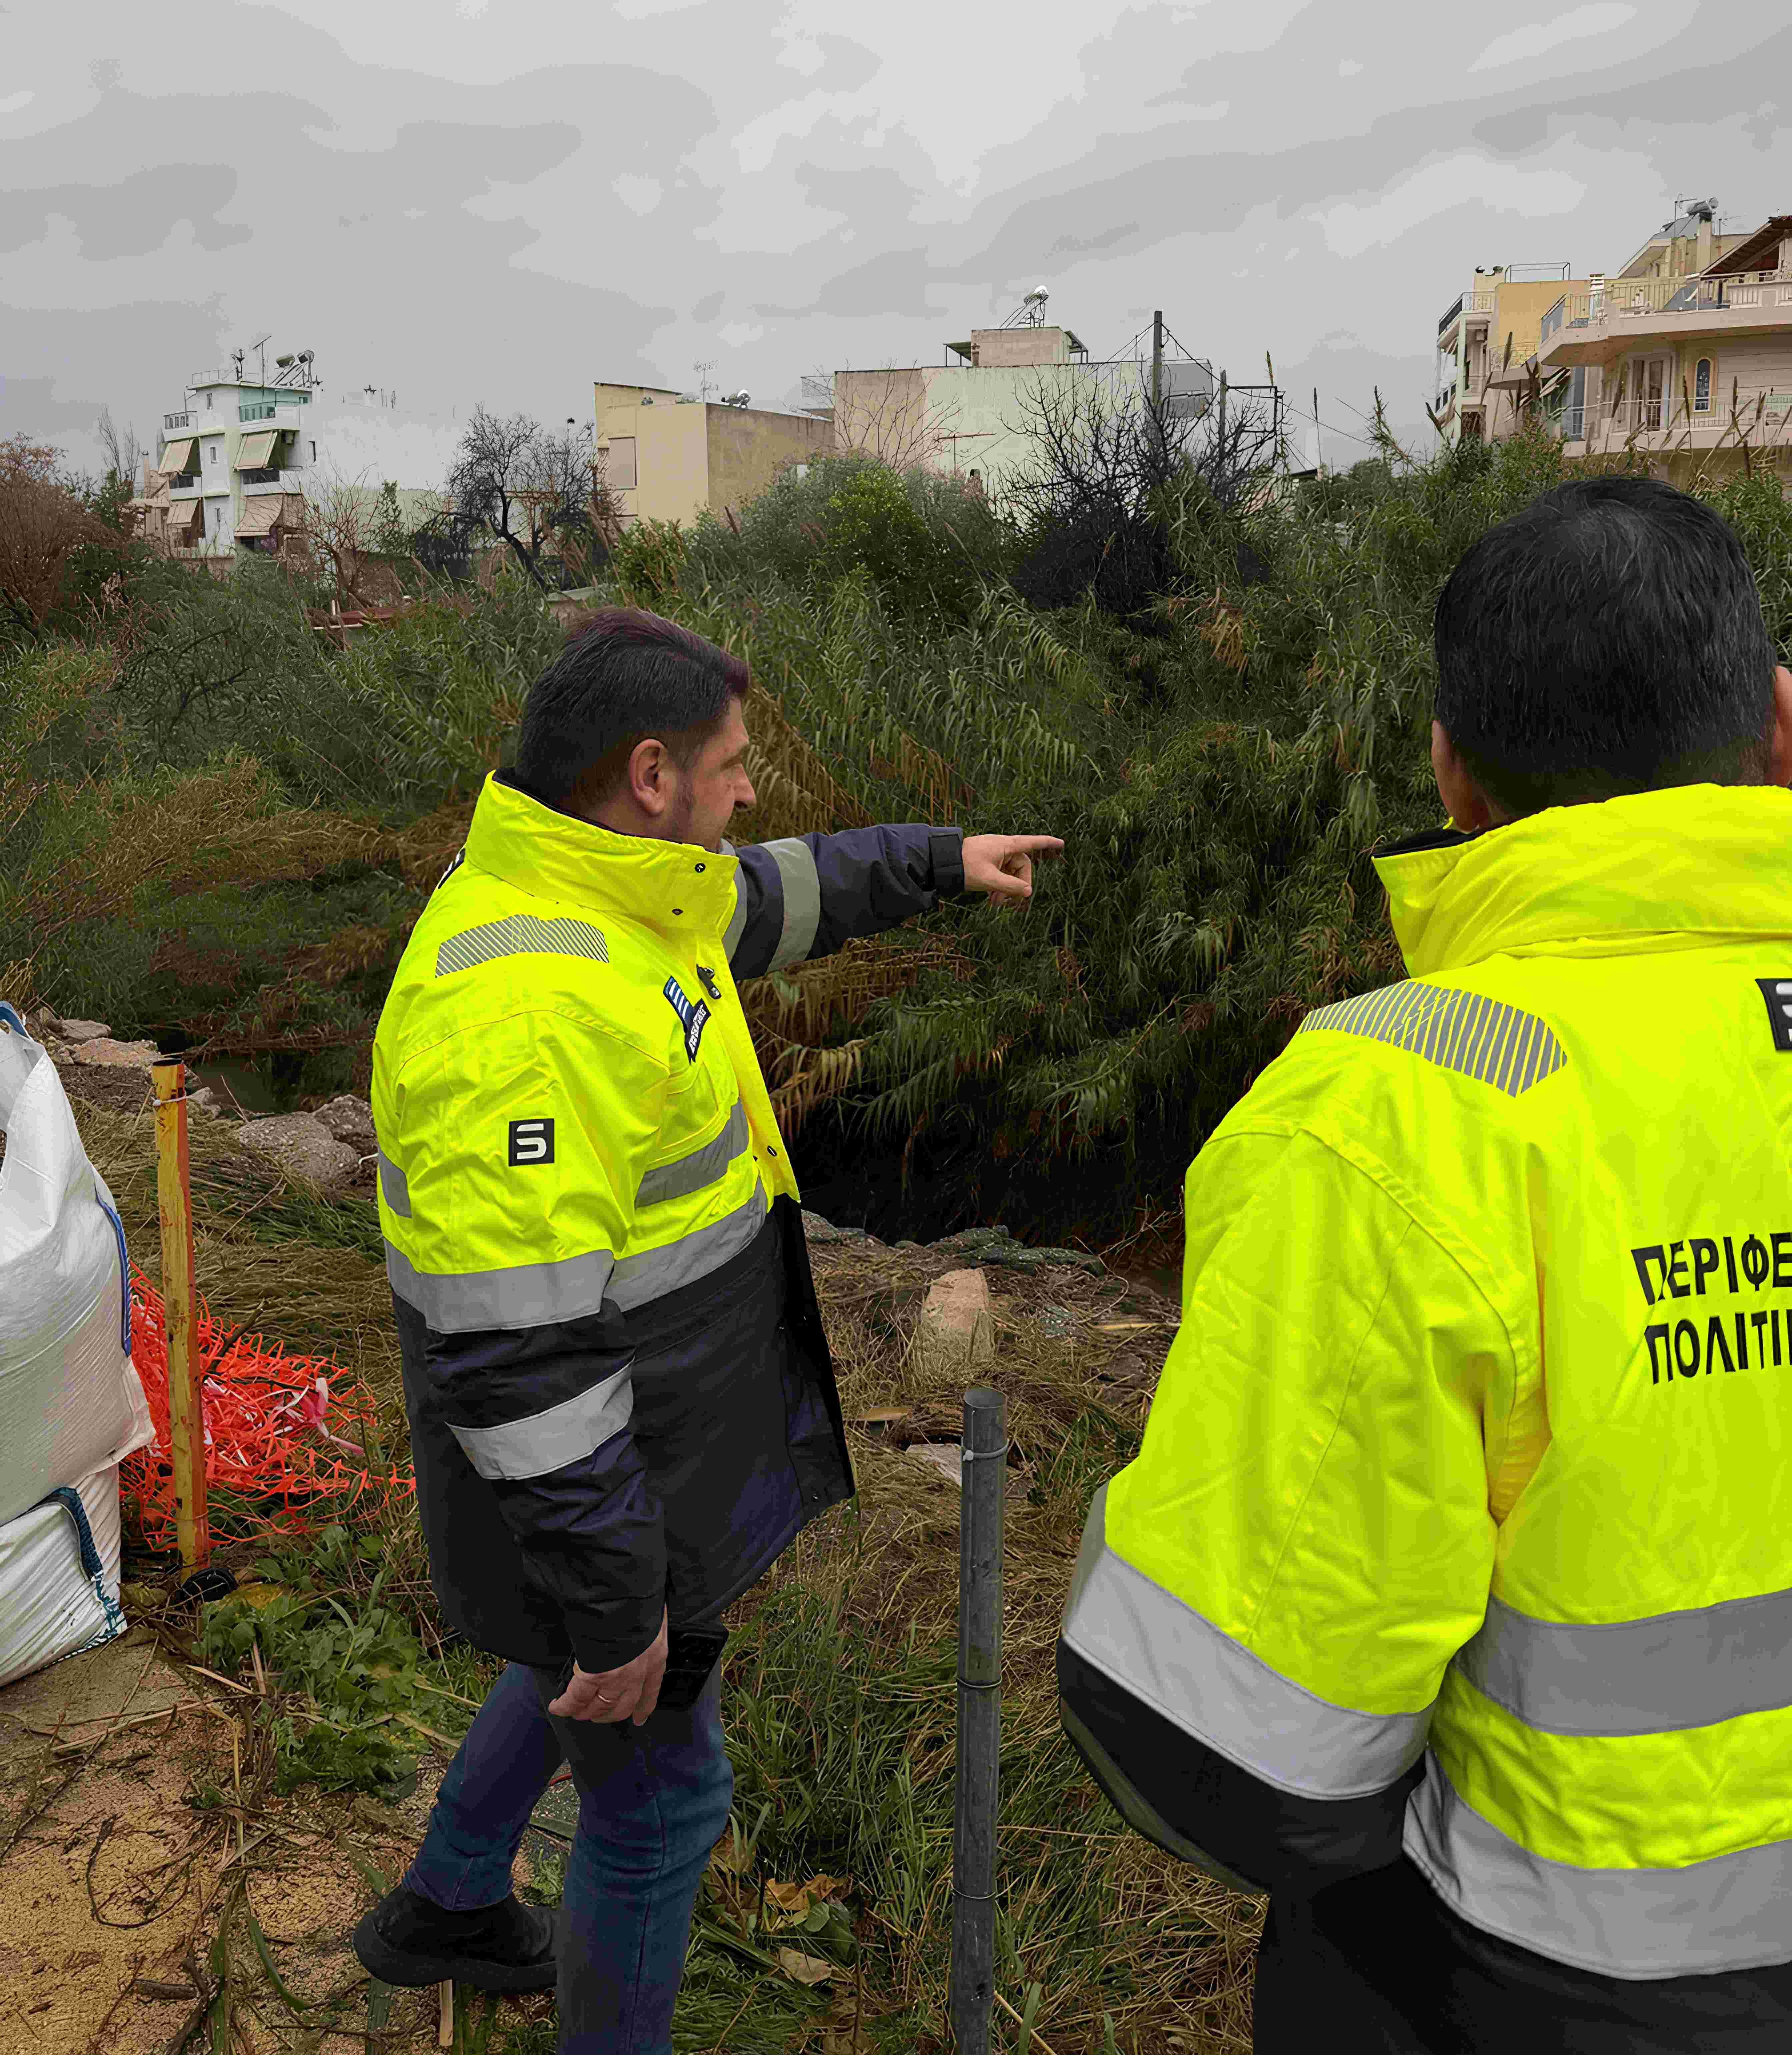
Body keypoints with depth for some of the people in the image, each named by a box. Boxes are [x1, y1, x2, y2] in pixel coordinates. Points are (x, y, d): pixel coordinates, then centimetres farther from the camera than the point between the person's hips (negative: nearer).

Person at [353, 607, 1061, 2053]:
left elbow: (762, 900, 20)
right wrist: (612, 1600, -23)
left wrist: (935, 859, 24)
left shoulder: (587, 880, -3)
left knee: (579, 1673, 33)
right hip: (585, 1482, -10)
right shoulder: (524, 1006, -34)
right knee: (657, 1787, 13)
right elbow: (517, 1344, -32)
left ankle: (444, 1913, 57)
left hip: (636, 1409, 10)